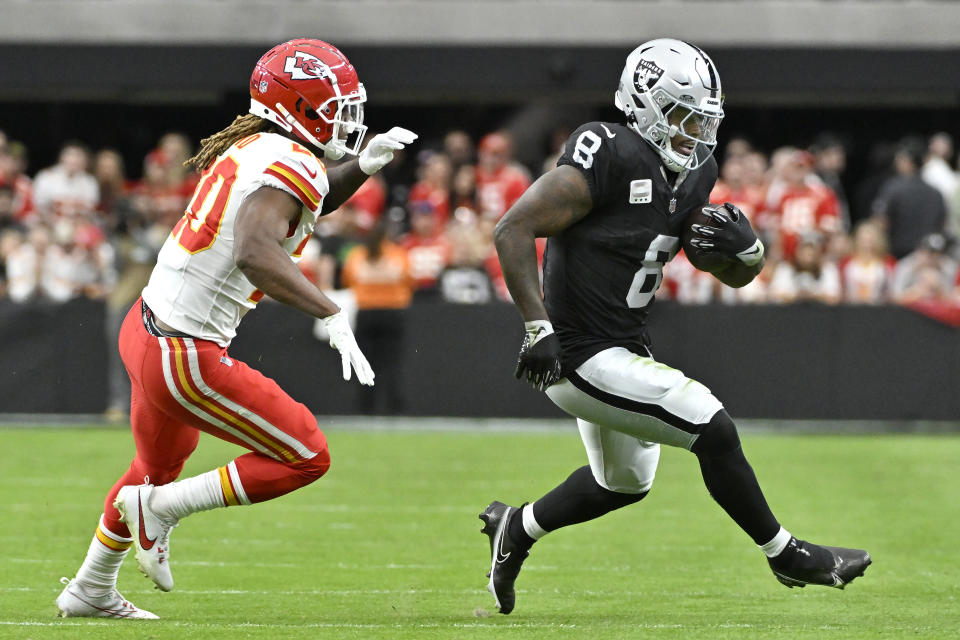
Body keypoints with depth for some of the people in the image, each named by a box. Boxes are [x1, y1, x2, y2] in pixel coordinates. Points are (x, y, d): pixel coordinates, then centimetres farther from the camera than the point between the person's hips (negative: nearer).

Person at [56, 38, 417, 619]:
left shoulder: (254, 148, 8)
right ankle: (160, 507, 3)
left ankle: (91, 592, 47)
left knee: (160, 467, 32)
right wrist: (333, 316, -40)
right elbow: (255, 253, -38)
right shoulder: (287, 165, -20)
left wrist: (363, 165, 14)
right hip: (187, 358, -10)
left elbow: (308, 201, 30)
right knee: (306, 458, 1)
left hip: (146, 328, 10)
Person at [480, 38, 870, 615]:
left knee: (626, 482, 25)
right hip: (582, 357, -10)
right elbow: (515, 229, -23)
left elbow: (736, 276, 14)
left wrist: (747, 249, -10)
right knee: (713, 428, -12)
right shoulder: (609, 159, -21)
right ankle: (785, 555, 5)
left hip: (623, 349, 10)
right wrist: (539, 328, -27)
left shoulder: (692, 178, 6)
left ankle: (517, 527, 41)